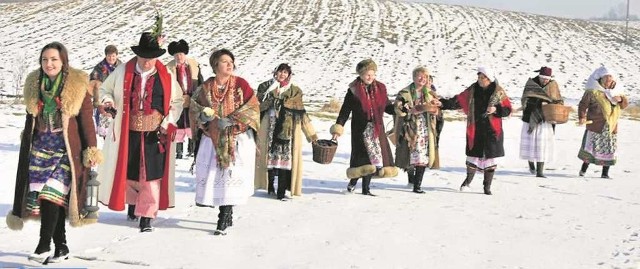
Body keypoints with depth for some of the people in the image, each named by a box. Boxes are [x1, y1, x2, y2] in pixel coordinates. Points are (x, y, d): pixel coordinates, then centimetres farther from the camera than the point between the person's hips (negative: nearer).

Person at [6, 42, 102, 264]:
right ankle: (61, 246, 12)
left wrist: (91, 150, -7)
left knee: (52, 194, -15)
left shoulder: (78, 86, -4)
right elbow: (30, 119, 19)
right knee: (41, 195, 2)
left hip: (66, 149, -5)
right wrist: (27, 144, 22)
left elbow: (86, 120, -4)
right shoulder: (34, 84, 9)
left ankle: (44, 246, -10)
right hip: (40, 147, 5)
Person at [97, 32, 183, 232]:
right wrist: (108, 101, -9)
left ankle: (146, 217, 3)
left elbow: (177, 101, 9)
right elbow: (105, 89, 14)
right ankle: (133, 202, 39)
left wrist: (169, 122, -5)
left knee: (151, 175, -4)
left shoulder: (166, 76, -1)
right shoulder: (122, 72, 0)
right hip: (128, 132, 1)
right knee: (127, 171, 12)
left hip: (155, 134, -1)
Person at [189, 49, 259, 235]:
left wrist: (231, 120, -17)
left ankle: (224, 219, -2)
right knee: (214, 176, 0)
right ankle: (227, 216, 16)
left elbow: (253, 108, -7)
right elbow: (194, 107, 12)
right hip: (214, 139, 3)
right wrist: (203, 116, -10)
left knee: (231, 177, -9)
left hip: (237, 139, -3)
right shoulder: (206, 88, 3)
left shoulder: (241, 85, -3)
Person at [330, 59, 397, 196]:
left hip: (377, 128, 5)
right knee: (364, 156, -11)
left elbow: (388, 107, 15)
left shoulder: (380, 88, 9)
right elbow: (345, 110, -4)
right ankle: (353, 181, 9)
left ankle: (366, 187, 12)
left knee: (374, 157, 3)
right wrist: (338, 128, -11)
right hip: (361, 128, -4)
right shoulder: (354, 90, -4)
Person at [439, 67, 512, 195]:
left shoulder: (499, 92, -2)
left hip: (492, 131, -1)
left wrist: (496, 109, -18)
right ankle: (468, 180, 28)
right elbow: (457, 101, 2)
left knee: (490, 157, 1)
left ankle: (487, 186, 14)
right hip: (475, 130, 1)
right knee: (474, 155, 3)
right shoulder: (472, 91, 3)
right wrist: (443, 103, -11)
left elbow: (507, 110, 0)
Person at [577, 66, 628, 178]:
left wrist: (621, 99, -5)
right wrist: (582, 117, -19)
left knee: (608, 150, 5)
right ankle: (583, 170, 9)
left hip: (611, 126, 5)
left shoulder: (615, 91, 13)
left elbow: (625, 104, 18)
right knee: (591, 148, -6)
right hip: (595, 126, -5)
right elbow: (583, 104, -5)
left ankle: (605, 173, 13)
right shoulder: (592, 91, -4)